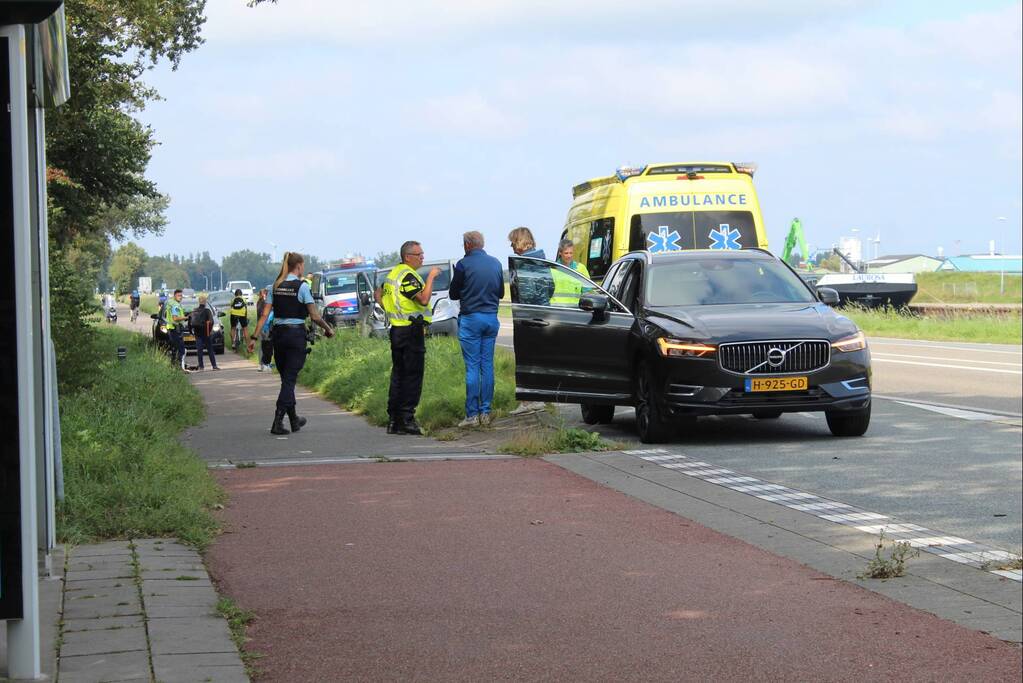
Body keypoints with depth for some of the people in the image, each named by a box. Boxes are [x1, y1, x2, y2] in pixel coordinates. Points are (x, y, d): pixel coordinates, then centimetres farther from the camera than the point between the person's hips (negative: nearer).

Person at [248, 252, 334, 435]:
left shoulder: (276, 286, 7)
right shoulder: (302, 286, -9)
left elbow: (265, 314, 2)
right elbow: (315, 316, -11)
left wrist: (254, 337, 2)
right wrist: (328, 329, 4)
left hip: (278, 333, 6)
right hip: (296, 334, -6)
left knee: (287, 378, 16)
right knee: (289, 380, -4)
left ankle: (294, 419, 26)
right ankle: (278, 422, -12)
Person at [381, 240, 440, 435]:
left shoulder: (393, 273, 13)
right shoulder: (408, 275, -16)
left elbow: (380, 295, 24)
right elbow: (424, 299, -27)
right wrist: (431, 277, -19)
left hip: (396, 329, 9)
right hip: (412, 330, -9)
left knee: (398, 374, 12)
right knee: (412, 375, -5)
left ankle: (393, 419, 14)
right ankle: (406, 419, -7)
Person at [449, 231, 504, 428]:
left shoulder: (463, 265, -9)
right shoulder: (495, 263, 8)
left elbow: (453, 294, 0)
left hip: (471, 318, -5)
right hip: (492, 319, 5)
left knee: (472, 367, -4)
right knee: (487, 365, 8)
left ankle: (472, 414, -5)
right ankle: (485, 413, 9)